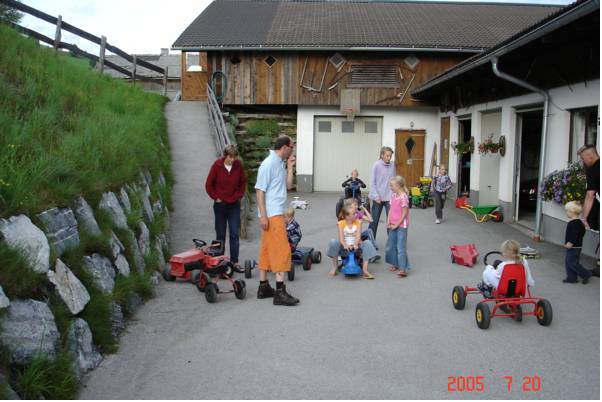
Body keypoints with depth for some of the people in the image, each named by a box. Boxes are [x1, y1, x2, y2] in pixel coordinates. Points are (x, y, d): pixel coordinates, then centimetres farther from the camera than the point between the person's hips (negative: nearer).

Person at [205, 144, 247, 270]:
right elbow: (209, 185, -1)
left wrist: (239, 196, 4)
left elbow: (243, 182, 11)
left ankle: (235, 261, 5)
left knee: (234, 234, 0)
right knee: (220, 234, 6)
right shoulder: (217, 165, -8)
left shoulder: (238, 165, -3)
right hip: (220, 205, -1)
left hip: (234, 205, 1)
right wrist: (216, 198, -3)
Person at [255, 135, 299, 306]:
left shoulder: (280, 164, 14)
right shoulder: (268, 164, -12)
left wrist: (289, 167, 8)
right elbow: (260, 190, -15)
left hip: (276, 213, 9)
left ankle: (264, 287, 19)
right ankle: (280, 292, -9)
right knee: (282, 249, -10)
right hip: (271, 215, -9)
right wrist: (263, 215, -19)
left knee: (267, 250, 12)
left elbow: (288, 185, 16)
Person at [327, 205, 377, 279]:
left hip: (355, 247, 1)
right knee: (333, 242, -30)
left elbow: (358, 235, -12)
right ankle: (335, 267, -12)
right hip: (345, 248, -1)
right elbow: (341, 237, -15)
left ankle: (365, 270, -32)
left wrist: (355, 244, -33)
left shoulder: (358, 222, 1)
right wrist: (345, 245, -36)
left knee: (368, 243, -27)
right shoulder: (341, 224, -3)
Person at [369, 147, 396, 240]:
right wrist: (376, 196, -11)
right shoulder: (377, 165, -7)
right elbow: (373, 182, -7)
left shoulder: (392, 166, 3)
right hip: (378, 197, -3)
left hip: (389, 197, 3)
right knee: (375, 220, 7)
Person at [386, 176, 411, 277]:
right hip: (393, 225, 9)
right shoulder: (393, 195, 7)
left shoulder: (403, 197, -17)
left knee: (401, 247, -9)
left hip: (401, 225, -8)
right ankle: (395, 264, 29)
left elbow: (404, 214, -17)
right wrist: (388, 222, 0)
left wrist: (397, 225, -13)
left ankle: (403, 269, -7)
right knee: (390, 245, 15)